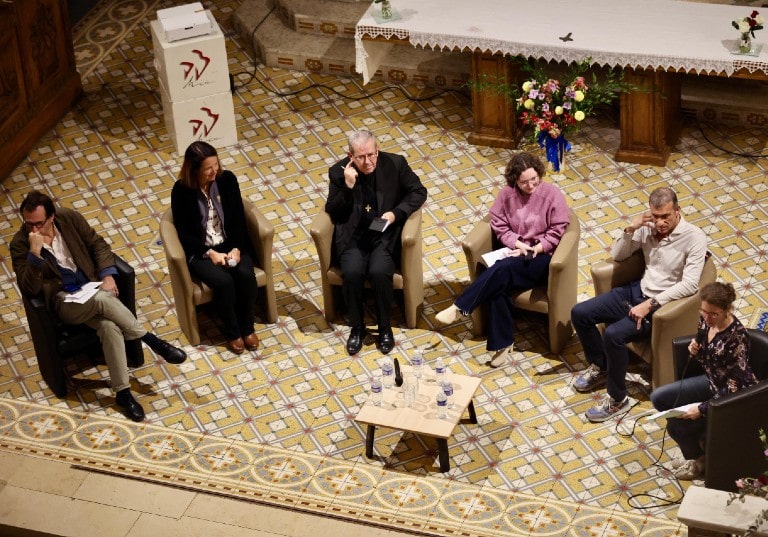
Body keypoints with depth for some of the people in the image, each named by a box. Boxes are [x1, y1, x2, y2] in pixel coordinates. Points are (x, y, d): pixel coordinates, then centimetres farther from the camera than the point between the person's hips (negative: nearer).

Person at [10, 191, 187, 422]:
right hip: (63, 299, -3)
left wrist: (107, 275, -7)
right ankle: (152, 341, -21)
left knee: (110, 327, -30)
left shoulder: (70, 218, -2)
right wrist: (35, 252, -29)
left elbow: (98, 245, 9)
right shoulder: (20, 244, -9)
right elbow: (29, 289, -16)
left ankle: (123, 392, -19)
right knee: (102, 300, -36)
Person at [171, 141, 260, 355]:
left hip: (231, 245, 3)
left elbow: (238, 218, 0)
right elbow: (184, 233, -8)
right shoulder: (181, 190, -12)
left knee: (246, 275, -26)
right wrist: (210, 253, -18)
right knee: (223, 281, -29)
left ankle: (247, 327, -4)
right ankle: (232, 332, -6)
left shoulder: (227, 179, -4)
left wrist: (236, 249, -14)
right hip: (200, 251, -3)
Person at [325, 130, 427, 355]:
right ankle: (357, 327, -6)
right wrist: (348, 186, -18)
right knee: (352, 272, -28)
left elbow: (419, 192, 5)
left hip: (385, 235, -1)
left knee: (379, 272, -29)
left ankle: (385, 328, -6)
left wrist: (396, 213, -11)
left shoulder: (395, 164, -4)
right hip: (352, 236, 1)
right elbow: (333, 212, -3)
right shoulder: (339, 172, -3)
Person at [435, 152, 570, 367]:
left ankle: (458, 308, -30)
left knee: (503, 268, -33)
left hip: (540, 257, -3)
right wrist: (517, 243, -11)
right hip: (514, 252, 3)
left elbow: (557, 231, -4)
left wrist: (536, 248, -16)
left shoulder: (552, 194, -5)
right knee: (497, 287, -29)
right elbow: (499, 226, 6)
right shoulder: (507, 194, 3)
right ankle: (502, 343, -23)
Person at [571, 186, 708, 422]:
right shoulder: (648, 228, 0)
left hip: (662, 304, -7)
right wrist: (630, 229, -10)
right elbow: (617, 256, 9)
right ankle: (600, 367, 21)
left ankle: (617, 399, -10)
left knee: (613, 335, -29)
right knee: (579, 313, -2)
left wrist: (650, 304, -27)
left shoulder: (694, 237, -18)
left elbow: (689, 285, -25)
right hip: (637, 290, 7)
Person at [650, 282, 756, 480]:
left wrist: (702, 408, -29)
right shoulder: (706, 321, -10)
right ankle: (698, 436, 17)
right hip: (712, 381, 9)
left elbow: (735, 386, -30)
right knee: (658, 398, 6)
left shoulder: (736, 337, -32)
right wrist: (694, 351, -15)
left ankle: (698, 459, 14)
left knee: (675, 424, -15)